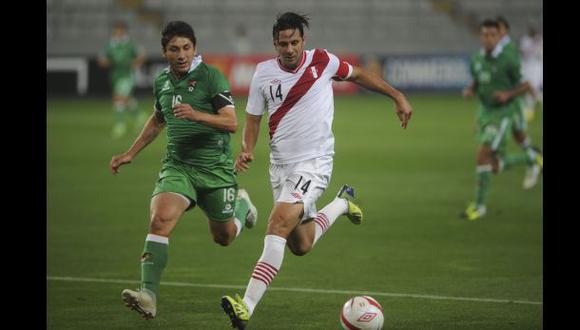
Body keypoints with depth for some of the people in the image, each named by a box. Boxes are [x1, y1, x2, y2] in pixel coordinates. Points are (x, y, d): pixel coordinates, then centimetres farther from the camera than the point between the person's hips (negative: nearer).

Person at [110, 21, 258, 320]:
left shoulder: (211, 77, -10)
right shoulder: (162, 82, 7)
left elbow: (231, 123, -17)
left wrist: (196, 115, -31)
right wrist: (130, 154, 23)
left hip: (215, 168, -3)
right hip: (177, 165, 3)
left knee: (224, 237, 13)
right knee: (160, 219, -24)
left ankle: (241, 204, 49)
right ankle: (148, 295, -31)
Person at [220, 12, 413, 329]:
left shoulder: (322, 61, -5)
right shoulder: (264, 72, 0)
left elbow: (358, 74, 13)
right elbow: (253, 118, 8)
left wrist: (398, 97, 12)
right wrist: (247, 150, -11)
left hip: (314, 163, -5)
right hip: (280, 165, 5)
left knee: (278, 224, -24)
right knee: (300, 245, 13)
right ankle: (341, 204, 44)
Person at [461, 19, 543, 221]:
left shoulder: (509, 60, -16)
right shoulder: (476, 60, 2)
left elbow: (526, 85, -7)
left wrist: (508, 94, -26)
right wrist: (469, 91, -7)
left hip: (502, 114, -7)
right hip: (484, 112, 7)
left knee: (482, 155, -20)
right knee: (495, 166, 10)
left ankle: (479, 205, -9)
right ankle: (531, 158, 38)